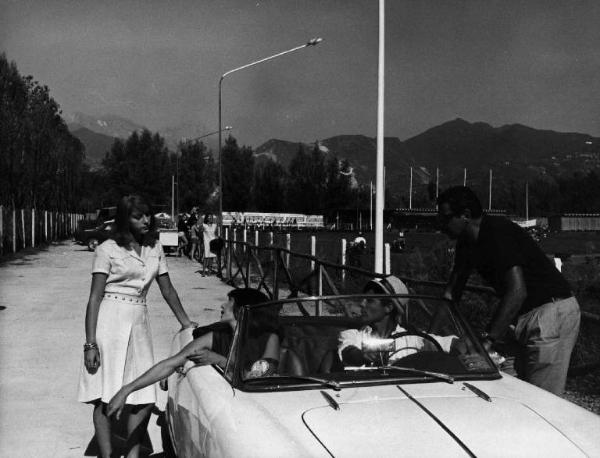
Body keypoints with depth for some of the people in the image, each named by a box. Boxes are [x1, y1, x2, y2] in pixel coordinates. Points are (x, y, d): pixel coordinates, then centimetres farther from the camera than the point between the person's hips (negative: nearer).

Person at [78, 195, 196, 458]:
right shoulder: (107, 250, -3)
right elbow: (95, 297, -6)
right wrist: (90, 344, -12)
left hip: (139, 323, 5)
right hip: (110, 320, -5)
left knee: (145, 399, 1)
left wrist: (186, 323, 20)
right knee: (104, 398, -2)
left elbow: (167, 290, 20)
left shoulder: (155, 248, 13)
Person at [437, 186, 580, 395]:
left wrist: (487, 340, -30)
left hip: (552, 312, -10)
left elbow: (517, 291, -28)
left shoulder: (497, 233, -21)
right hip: (528, 315, 10)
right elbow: (452, 292, 12)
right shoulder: (467, 244, 8)